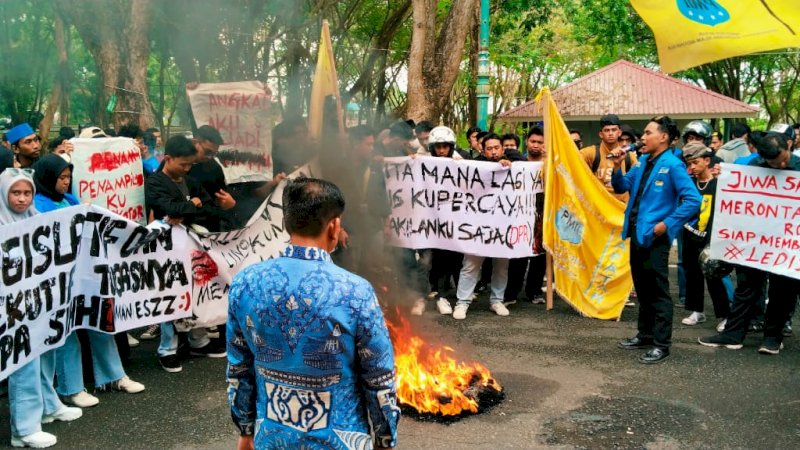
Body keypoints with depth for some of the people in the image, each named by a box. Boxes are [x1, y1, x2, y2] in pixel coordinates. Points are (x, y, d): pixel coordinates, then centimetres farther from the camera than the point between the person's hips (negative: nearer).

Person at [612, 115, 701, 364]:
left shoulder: (672, 165, -13)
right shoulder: (642, 162, 10)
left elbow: (693, 200, -18)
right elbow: (621, 187, 18)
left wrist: (666, 224, -18)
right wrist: (617, 166, 1)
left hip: (655, 237, -8)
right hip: (637, 234, 8)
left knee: (658, 292, -1)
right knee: (642, 288, 18)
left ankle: (661, 344, 6)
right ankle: (645, 334, 31)